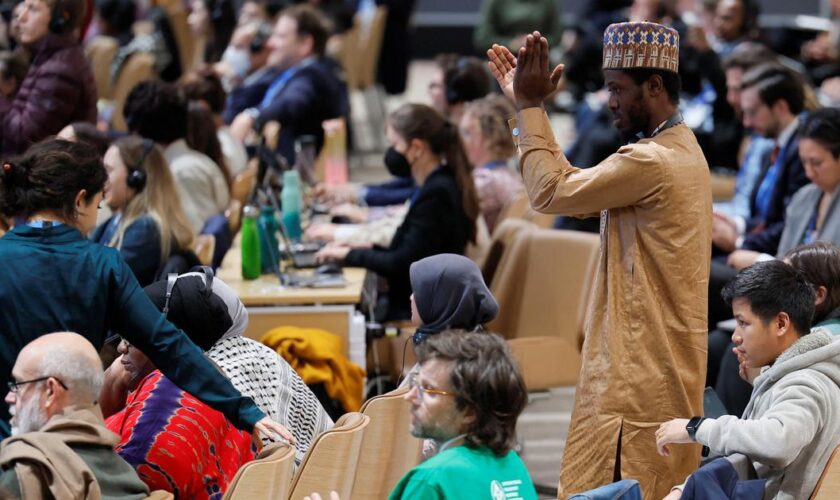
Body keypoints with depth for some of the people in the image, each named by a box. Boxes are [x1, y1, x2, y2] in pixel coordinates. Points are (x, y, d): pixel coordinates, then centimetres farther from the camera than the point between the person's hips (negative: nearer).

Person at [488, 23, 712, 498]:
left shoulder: (652, 161, -20)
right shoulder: (679, 150, 13)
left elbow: (551, 192, -15)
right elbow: (575, 185, 13)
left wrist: (531, 107, -6)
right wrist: (528, 105, 10)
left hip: (639, 368, -10)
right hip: (663, 364, 10)